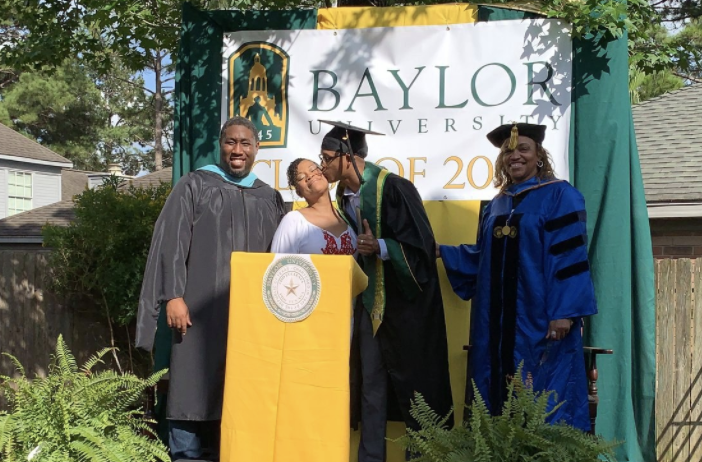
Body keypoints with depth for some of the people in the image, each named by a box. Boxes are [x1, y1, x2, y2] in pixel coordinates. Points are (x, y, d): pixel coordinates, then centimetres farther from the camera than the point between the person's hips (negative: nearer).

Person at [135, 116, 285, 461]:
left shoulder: (270, 198, 13)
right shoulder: (195, 185, 3)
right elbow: (172, 242, -3)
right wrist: (173, 296, -12)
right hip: (201, 307, -3)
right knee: (194, 387, -1)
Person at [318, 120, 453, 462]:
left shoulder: (393, 189, -18)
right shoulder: (344, 196, 5)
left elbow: (421, 245, -19)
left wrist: (380, 247, -30)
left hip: (404, 300, -7)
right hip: (369, 299, 7)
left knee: (413, 381, 3)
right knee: (370, 382, 9)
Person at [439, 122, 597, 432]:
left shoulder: (560, 196, -4)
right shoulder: (497, 205, 16)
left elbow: (569, 257, -12)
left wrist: (564, 312, -19)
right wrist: (442, 252, 10)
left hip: (540, 318, -6)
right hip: (499, 320, 6)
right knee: (500, 395, 8)